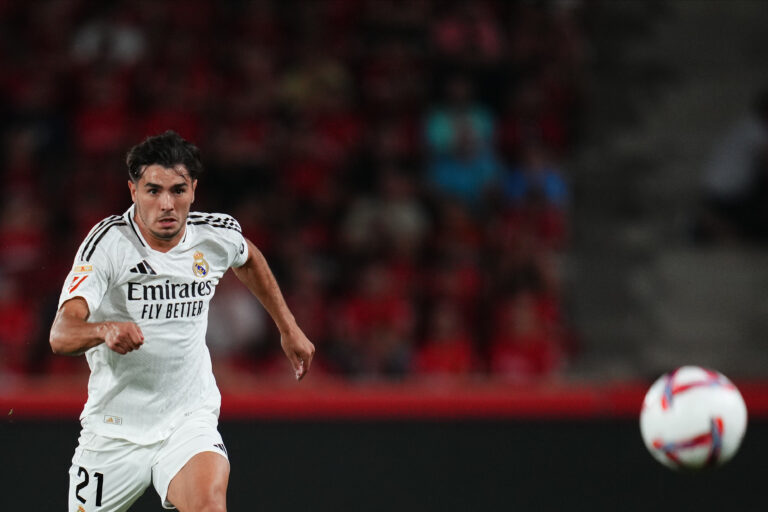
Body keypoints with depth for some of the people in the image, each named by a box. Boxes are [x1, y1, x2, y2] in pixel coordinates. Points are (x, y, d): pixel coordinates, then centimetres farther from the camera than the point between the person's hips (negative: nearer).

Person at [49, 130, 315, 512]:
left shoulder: (217, 235, -4)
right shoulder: (109, 242, -17)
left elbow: (248, 259, 24)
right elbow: (61, 336, -30)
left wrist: (288, 327, 27)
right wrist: (105, 330, -50)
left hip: (189, 420, 1)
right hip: (115, 431, -1)